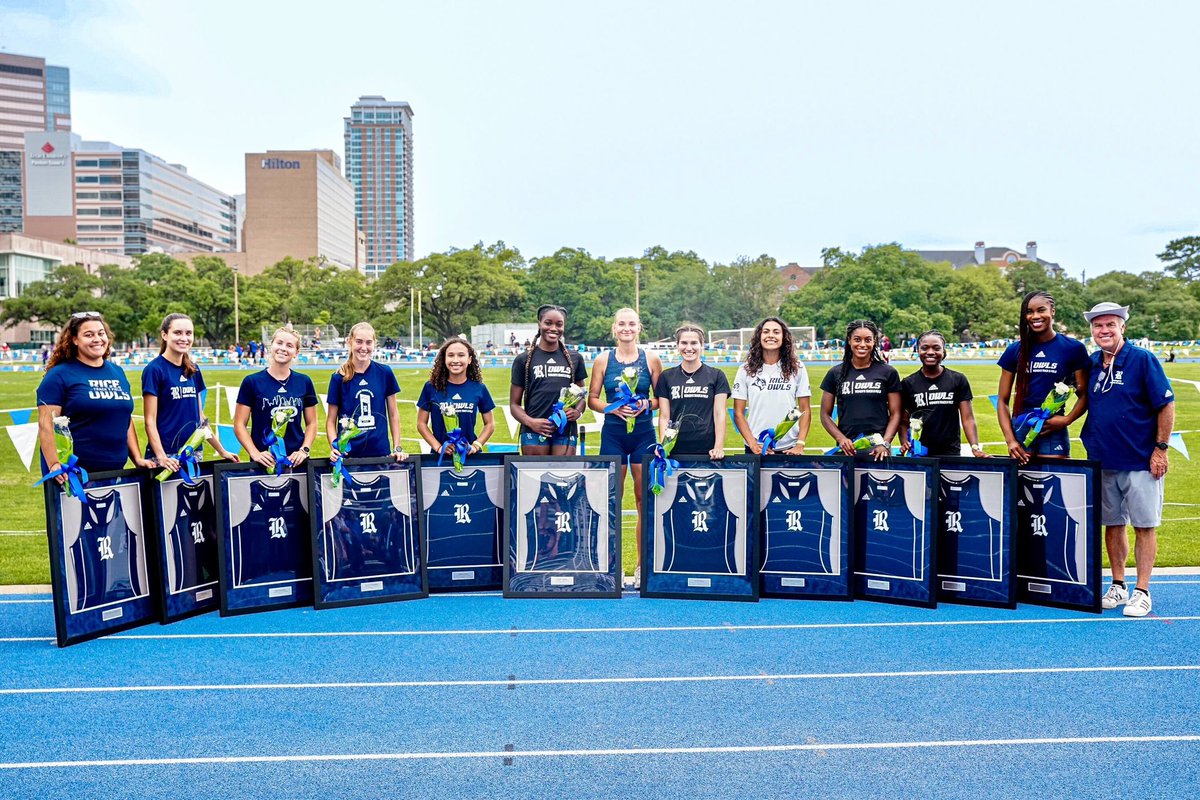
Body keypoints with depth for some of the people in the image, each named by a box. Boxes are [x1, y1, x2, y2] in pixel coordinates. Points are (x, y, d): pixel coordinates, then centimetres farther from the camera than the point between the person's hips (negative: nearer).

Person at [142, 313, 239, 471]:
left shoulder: (193, 370, 9)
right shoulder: (154, 369, -7)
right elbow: (150, 420, -11)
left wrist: (221, 451, 15)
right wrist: (161, 456, -22)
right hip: (168, 456, -5)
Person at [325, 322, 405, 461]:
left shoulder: (385, 373, 1)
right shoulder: (339, 378, -2)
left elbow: (393, 413, 7)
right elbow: (331, 420, 2)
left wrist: (398, 448, 4)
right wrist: (334, 447, -12)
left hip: (381, 452, 1)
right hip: (348, 454, -1)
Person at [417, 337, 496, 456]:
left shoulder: (479, 388, -1)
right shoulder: (431, 387, -3)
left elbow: (489, 424, 6)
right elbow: (422, 423, 2)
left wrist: (476, 445, -7)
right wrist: (438, 447, -10)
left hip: (469, 455, 1)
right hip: (440, 455, 0)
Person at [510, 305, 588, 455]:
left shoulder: (575, 359, 13)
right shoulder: (524, 360, 7)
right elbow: (514, 403, 6)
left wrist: (577, 411, -4)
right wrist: (530, 422, -13)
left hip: (566, 431, 2)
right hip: (534, 432, -2)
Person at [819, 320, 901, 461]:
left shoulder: (888, 373, 4)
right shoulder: (836, 374, 6)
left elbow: (895, 414, 3)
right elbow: (825, 414, 7)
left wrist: (885, 443, -10)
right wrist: (841, 438, -8)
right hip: (847, 448, 1)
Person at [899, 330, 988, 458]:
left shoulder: (958, 380, 4)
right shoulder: (908, 384, 5)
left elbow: (968, 418, 1)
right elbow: (904, 421, 4)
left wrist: (975, 447, -12)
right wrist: (904, 443, -14)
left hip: (951, 452, 0)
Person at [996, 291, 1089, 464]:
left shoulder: (1073, 348, 1)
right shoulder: (1015, 350, 5)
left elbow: (1084, 395, 4)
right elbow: (1003, 400, 5)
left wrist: (1067, 420, -14)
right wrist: (1010, 439, -6)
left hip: (1053, 432, -2)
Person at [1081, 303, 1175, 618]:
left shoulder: (1143, 359, -8)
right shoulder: (1091, 364, 6)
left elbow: (1166, 405, -7)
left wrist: (1160, 448, -10)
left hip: (1140, 461, -5)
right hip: (1103, 461, 5)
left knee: (1144, 525, 2)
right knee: (1112, 525, 11)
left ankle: (1142, 592, 9)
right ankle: (1118, 587, 22)